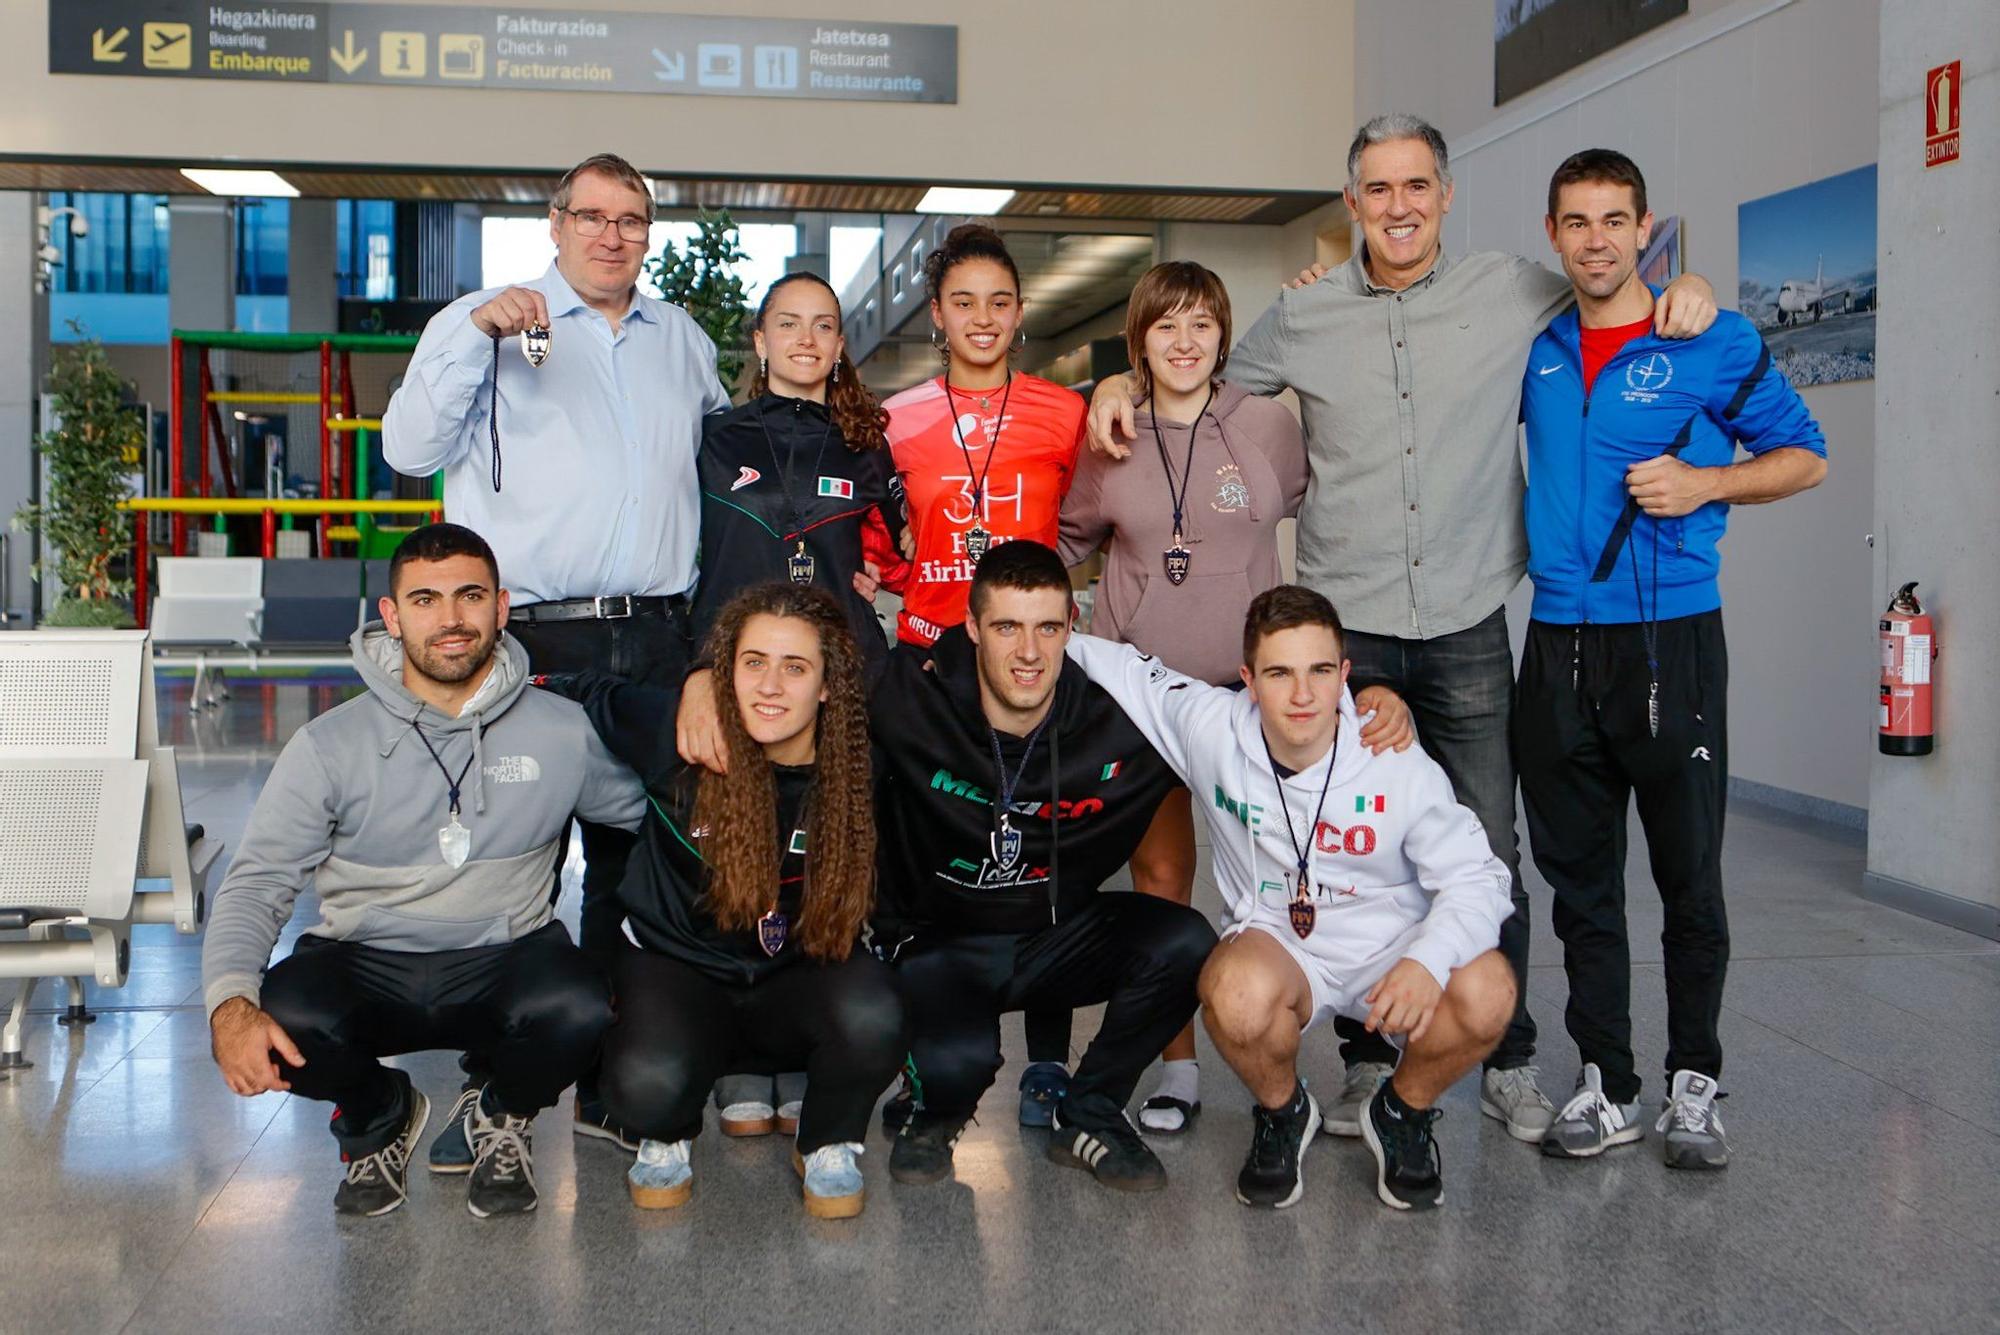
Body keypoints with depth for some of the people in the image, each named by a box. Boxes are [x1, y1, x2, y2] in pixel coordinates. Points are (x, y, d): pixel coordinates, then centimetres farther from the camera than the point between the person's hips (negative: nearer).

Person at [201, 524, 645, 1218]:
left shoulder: (563, 732, -1)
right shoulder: (330, 745, -4)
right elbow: (257, 883, -8)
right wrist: (230, 1003, -26)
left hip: (503, 962, 0)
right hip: (364, 966, 1)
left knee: (577, 1007, -33)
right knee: (285, 1017, -32)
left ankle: (502, 1118, 7)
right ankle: (379, 1116, 8)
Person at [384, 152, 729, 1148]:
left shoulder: (682, 340, 19)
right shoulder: (482, 322, 7)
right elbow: (410, 449, -6)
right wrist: (476, 334, -16)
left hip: (656, 642, 4)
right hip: (532, 640, -4)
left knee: (637, 866, 8)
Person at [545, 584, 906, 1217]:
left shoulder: (853, 768, -13)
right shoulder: (677, 733, -16)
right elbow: (584, 694, 1)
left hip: (796, 983, 1)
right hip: (676, 966, 0)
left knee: (872, 1017, -32)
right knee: (648, 1086, -31)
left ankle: (828, 1148, 2)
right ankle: (669, 1135, 10)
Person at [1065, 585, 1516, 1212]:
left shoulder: (1400, 767, -17)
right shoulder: (1212, 730, -14)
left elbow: (1475, 876, -12)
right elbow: (1127, 670, 3)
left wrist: (1428, 960, -30)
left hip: (1387, 946, 0)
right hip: (1274, 942, 0)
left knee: (1486, 991, -31)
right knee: (1237, 993, -37)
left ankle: (1403, 1113, 5)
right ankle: (1282, 1114, 1)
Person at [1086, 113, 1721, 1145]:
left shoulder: (1514, 295, 4)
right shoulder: (1303, 319, 6)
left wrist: (1682, 290, -2)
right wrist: (1124, 383, 3)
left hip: (1467, 626, 0)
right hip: (1344, 624, 1)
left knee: (1487, 854, 4)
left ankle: (1511, 1065, 20)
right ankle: (1368, 1062, 20)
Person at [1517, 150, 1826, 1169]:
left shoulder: (1716, 344, 0)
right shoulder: (1533, 352, 10)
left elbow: (1803, 456, 7)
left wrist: (1707, 482, -12)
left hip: (1671, 639, -3)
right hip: (1559, 646, 4)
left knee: (1689, 876, 3)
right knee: (1578, 877, 8)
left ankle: (1693, 1085, 19)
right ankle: (1604, 1086, 19)